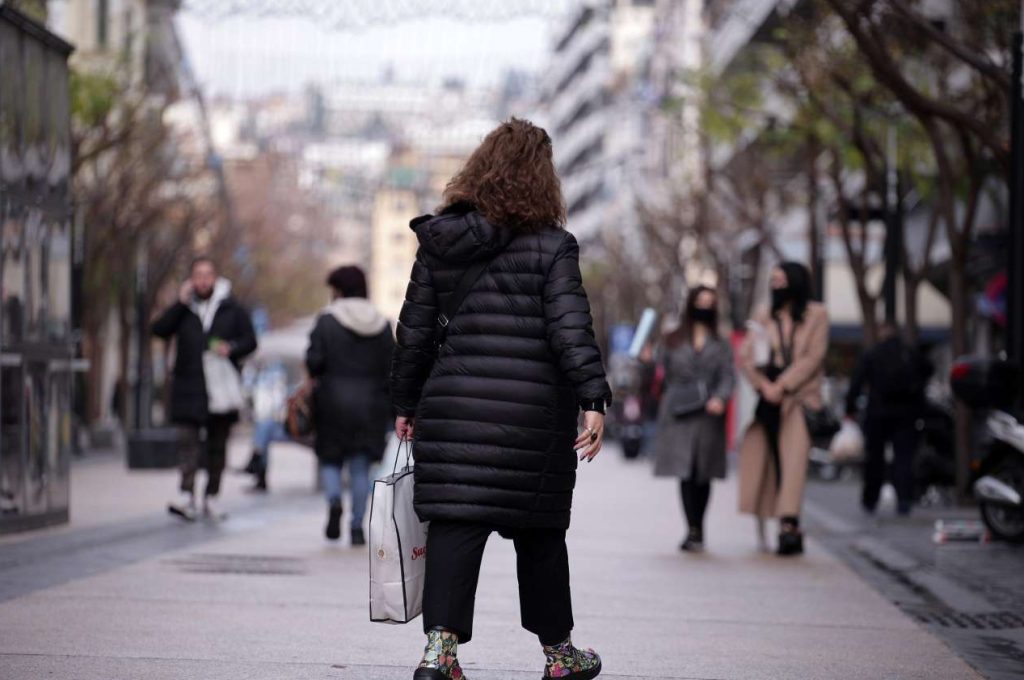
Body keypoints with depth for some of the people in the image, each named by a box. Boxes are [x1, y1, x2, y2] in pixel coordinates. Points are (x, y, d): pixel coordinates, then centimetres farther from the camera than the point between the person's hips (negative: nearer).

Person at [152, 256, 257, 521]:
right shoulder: (183, 309, 7)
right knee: (189, 442, -12)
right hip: (188, 388, -1)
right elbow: (159, 330, -5)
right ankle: (187, 495, -20)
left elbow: (250, 340, 7)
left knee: (217, 446, 8)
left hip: (221, 388, 1)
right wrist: (180, 303, -11)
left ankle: (211, 497, 16)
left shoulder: (232, 310, 7)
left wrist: (231, 349, -13)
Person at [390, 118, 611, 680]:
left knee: (454, 524, -1)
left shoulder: (439, 243, 8)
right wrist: (594, 400, -13)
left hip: (452, 404, 2)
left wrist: (405, 402, 17)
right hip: (533, 412, -2)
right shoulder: (550, 247, -4)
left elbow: (415, 331, 10)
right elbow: (571, 329, -12)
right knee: (539, 531, 10)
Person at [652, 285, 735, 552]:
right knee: (685, 472, -10)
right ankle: (694, 531, -14)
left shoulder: (721, 345, 12)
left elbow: (728, 376, 1)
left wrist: (720, 398, -17)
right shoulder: (673, 341, 12)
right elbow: (666, 375, 13)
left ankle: (696, 530, 15)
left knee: (704, 475, 3)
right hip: (679, 416, -1)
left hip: (708, 415, 1)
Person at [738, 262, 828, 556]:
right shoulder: (764, 319, 15)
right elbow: (745, 356, 7)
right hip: (768, 399, 3)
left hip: (798, 397, -3)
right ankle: (790, 531, 3)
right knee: (774, 462, -1)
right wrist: (764, 385, -11)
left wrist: (782, 386, -11)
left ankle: (788, 524, -25)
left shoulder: (816, 315, 6)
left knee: (793, 461, -15)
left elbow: (814, 356, -3)